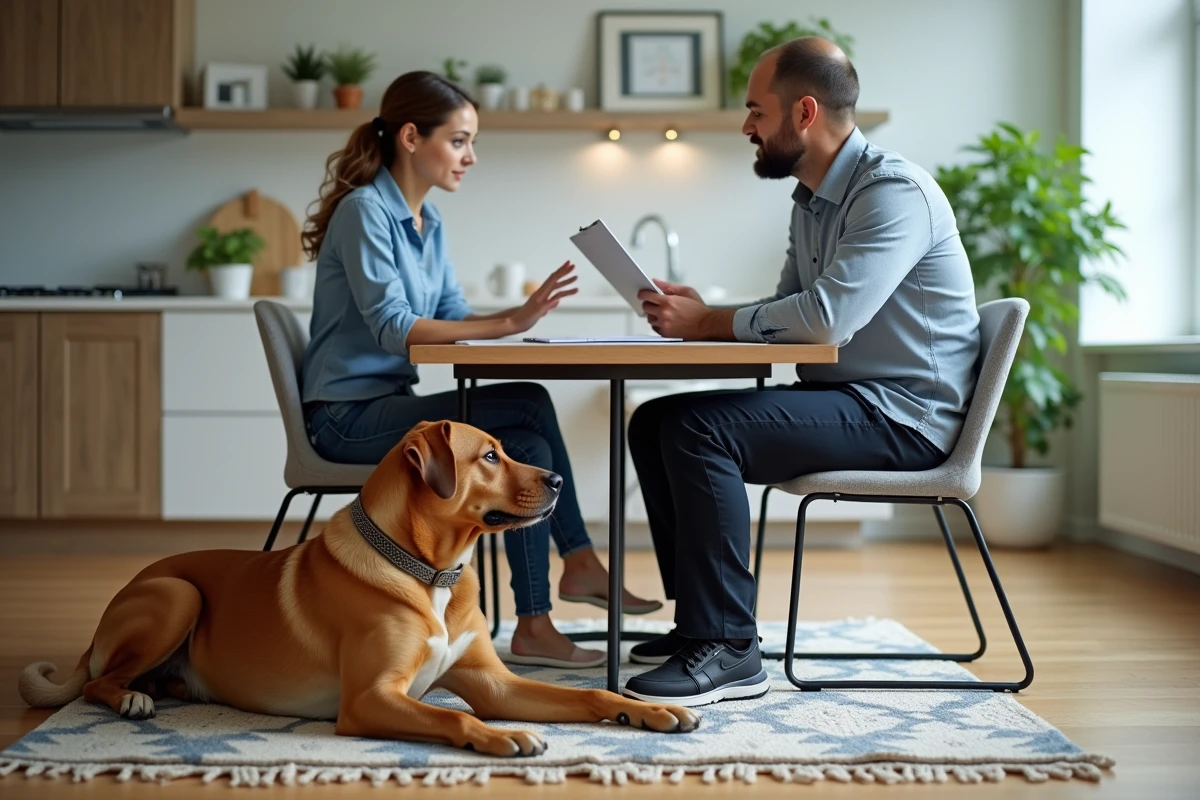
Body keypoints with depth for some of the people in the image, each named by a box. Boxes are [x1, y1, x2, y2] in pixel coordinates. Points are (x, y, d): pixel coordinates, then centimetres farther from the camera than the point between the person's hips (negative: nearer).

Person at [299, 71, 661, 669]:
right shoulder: (364, 210, -13)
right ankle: (578, 562, -8)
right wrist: (508, 322, -30)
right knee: (529, 405, -19)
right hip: (348, 414, -8)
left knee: (527, 450, -12)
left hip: (387, 405, 8)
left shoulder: (428, 223, 13)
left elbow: (452, 316, 8)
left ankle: (535, 625, -12)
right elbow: (392, 329, -23)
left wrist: (519, 318, -13)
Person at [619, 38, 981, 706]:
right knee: (653, 424, 3)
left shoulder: (894, 192, -16)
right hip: (842, 399, 10)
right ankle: (703, 617, 9)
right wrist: (702, 315, 1)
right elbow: (789, 311, 21)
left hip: (903, 414, -10)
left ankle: (726, 649, -21)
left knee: (700, 430, -26)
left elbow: (825, 317, -27)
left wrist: (709, 322, -14)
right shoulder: (813, 200, 15)